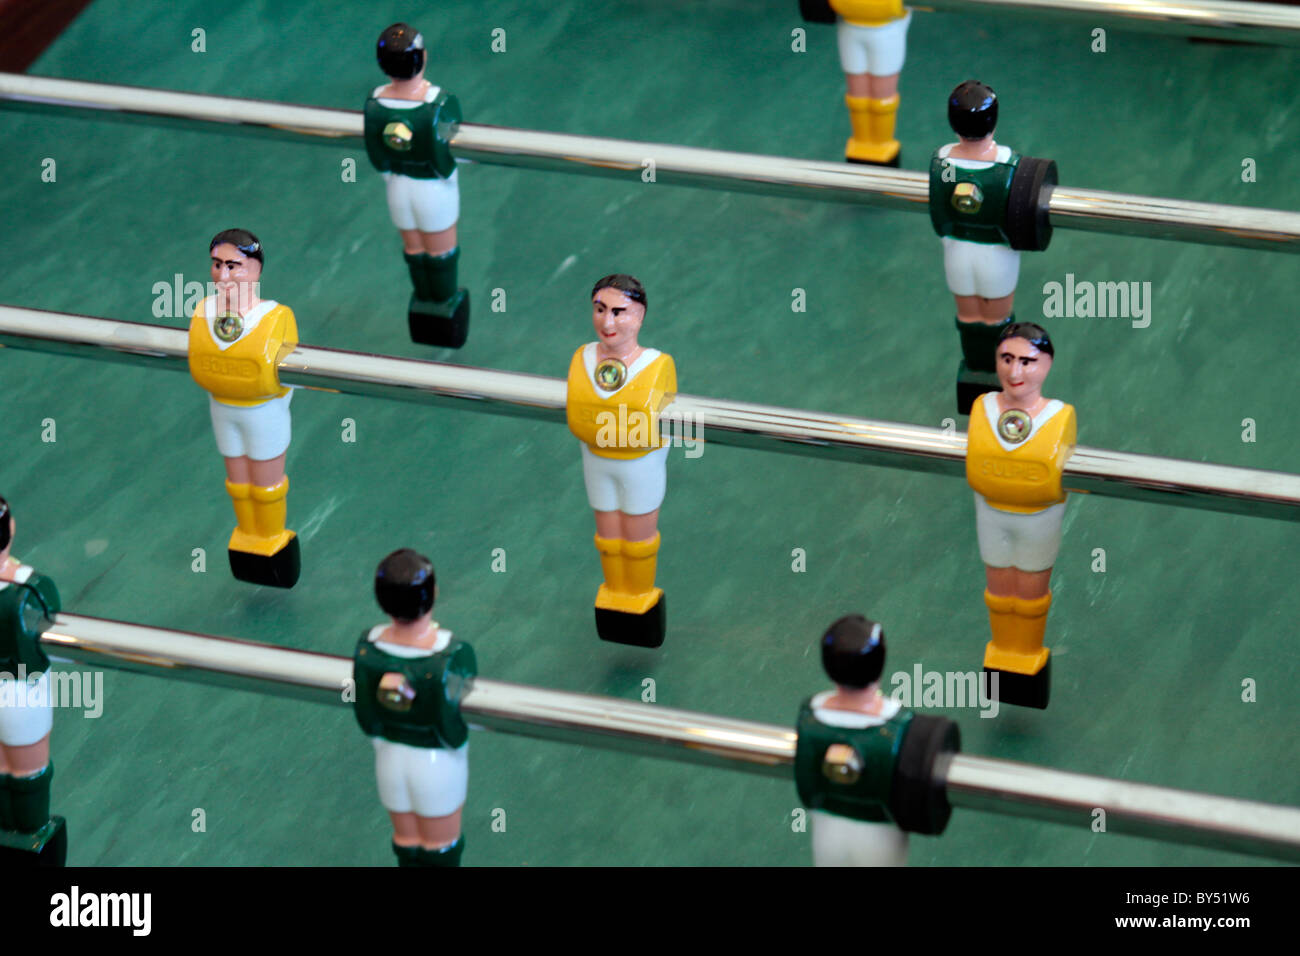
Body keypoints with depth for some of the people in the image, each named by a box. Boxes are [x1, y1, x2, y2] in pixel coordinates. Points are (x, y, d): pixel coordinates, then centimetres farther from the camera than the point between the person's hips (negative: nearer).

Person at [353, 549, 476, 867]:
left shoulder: (367, 646, -20)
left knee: (406, 844, 25)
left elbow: (367, 721, -9)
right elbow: (452, 735, -24)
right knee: (440, 851, 20)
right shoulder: (454, 655, -32)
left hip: (389, 758, 4)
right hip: (437, 762, -3)